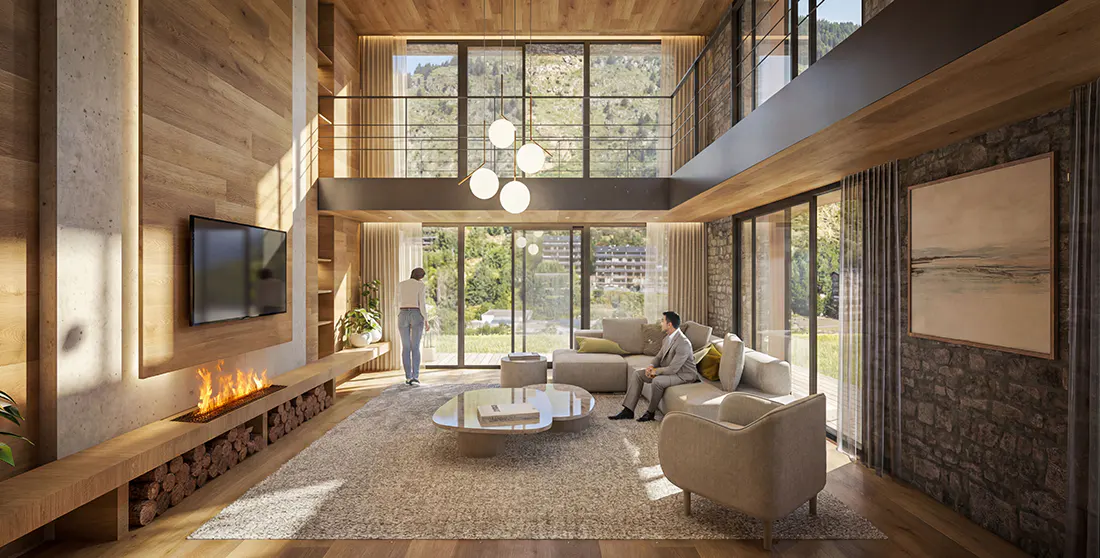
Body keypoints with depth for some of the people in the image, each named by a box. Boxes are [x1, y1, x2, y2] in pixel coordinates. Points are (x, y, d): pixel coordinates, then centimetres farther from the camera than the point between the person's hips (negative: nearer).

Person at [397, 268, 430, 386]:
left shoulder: (400, 284, 10)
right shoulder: (420, 285, -2)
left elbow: (399, 303, 18)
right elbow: (422, 304, -7)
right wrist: (426, 321, -2)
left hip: (403, 316, 3)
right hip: (416, 317, -2)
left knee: (406, 348, 8)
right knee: (415, 348, -1)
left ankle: (408, 378, 5)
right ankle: (415, 377, -11)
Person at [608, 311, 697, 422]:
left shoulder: (683, 343, -27)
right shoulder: (668, 337, 3)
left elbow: (672, 369, -28)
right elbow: (659, 356, 11)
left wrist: (655, 371, -15)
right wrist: (651, 366, -9)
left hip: (683, 374, -9)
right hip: (667, 369, 9)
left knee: (657, 380, -36)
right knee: (637, 373, -4)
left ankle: (651, 412, -9)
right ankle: (628, 410, -6)